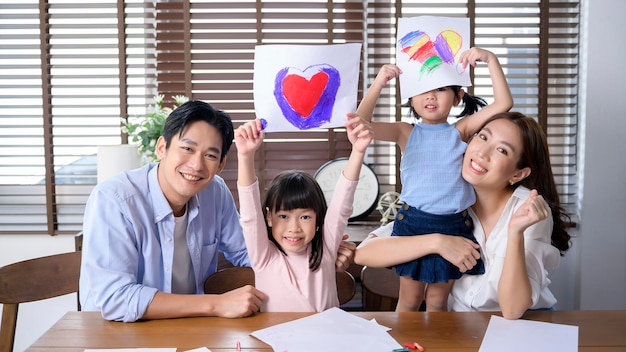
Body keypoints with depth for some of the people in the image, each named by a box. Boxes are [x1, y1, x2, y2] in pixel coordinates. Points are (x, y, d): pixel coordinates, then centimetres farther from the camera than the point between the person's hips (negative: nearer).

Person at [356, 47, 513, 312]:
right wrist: (378, 84, -13)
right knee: (409, 299, 13)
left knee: (437, 300, 15)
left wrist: (491, 60, -9)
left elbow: (504, 103, -4)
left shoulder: (460, 130, 3)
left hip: (453, 225, 1)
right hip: (413, 223, 0)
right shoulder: (406, 133, 2)